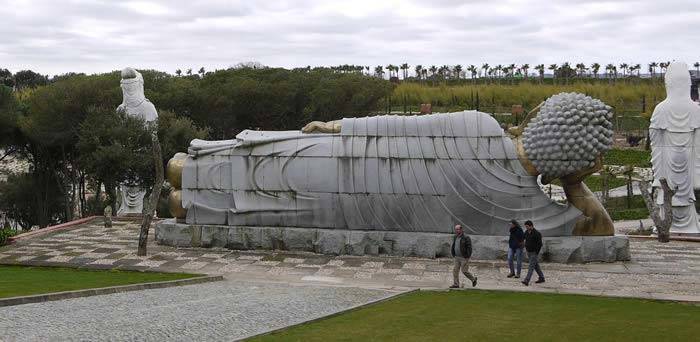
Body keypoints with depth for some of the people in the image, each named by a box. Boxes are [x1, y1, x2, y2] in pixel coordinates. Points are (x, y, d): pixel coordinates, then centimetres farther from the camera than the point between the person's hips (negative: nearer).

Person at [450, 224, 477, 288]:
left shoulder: (466, 238, -13)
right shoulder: (455, 237, 10)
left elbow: (469, 248, -14)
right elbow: (453, 247, 20)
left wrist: (467, 257, -16)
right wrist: (453, 255, 13)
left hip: (464, 257, -7)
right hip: (457, 258, 7)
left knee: (464, 271, -4)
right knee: (455, 271, 1)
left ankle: (473, 279, 19)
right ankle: (456, 284, 4)